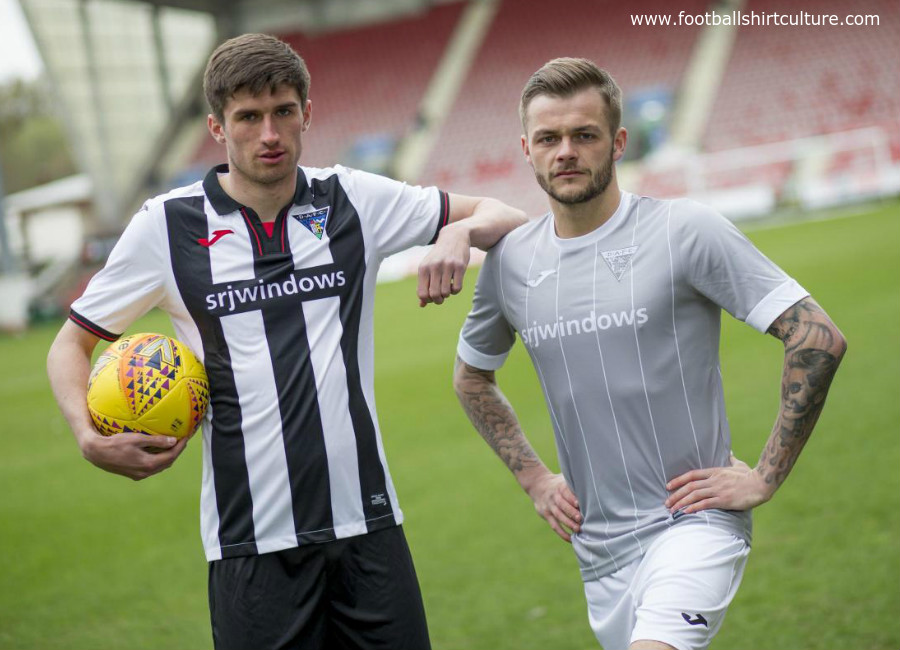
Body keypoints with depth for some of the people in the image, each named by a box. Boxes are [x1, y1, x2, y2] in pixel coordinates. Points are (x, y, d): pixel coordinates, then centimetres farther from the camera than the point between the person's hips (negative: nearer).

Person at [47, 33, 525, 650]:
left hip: (369, 524, 2)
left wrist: (458, 235, -9)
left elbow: (503, 216, 13)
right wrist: (89, 437, -8)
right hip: (252, 543, -2)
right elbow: (72, 343, 10)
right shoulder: (165, 226, 0)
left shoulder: (356, 200, 5)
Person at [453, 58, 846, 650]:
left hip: (694, 522, -5)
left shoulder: (686, 230, -8)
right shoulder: (509, 261, 6)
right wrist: (533, 476, 15)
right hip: (600, 553, 5)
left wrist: (766, 477, -11)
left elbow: (819, 340, -11)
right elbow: (471, 377, 26)